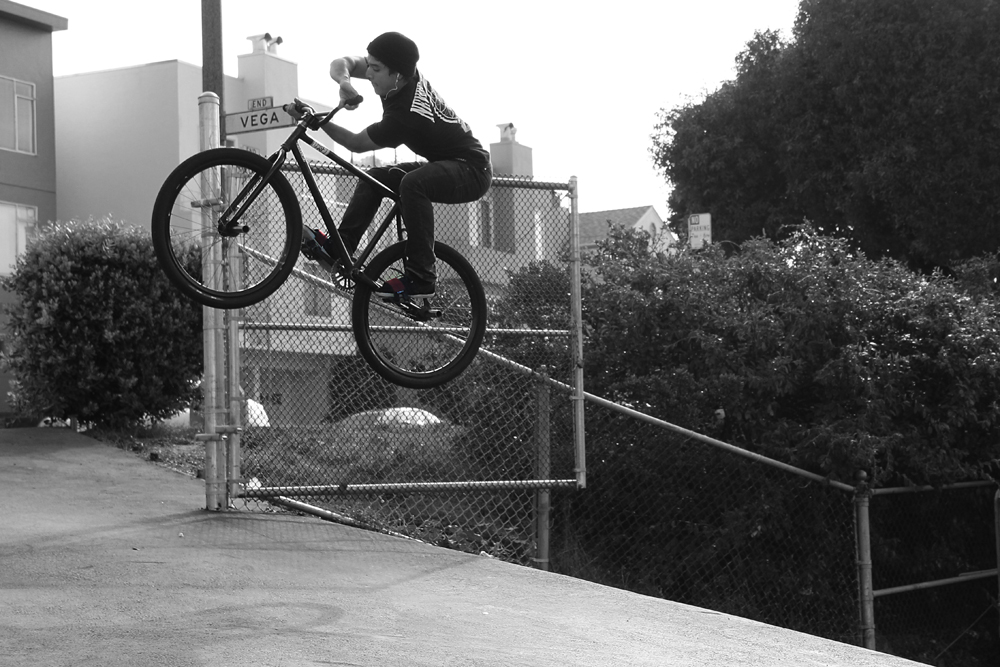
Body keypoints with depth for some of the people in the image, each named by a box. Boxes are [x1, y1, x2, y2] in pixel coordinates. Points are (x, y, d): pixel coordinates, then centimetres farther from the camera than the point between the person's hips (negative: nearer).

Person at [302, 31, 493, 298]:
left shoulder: (403, 116, -30)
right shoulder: (409, 74, -7)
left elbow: (356, 144, -15)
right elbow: (341, 63, -2)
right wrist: (344, 81, -24)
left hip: (472, 170, -10)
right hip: (445, 164, 10)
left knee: (412, 183, -37)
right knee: (376, 177, 6)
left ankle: (420, 277, -33)